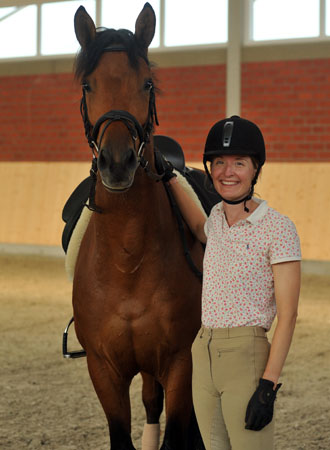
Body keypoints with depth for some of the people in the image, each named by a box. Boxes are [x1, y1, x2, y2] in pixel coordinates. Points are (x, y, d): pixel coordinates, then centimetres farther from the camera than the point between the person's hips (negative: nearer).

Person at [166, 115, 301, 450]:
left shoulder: (277, 228, -12)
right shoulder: (218, 216, 9)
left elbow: (287, 315, -14)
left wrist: (268, 386, -20)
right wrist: (169, 178, 33)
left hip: (247, 359, -7)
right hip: (204, 358, 7)